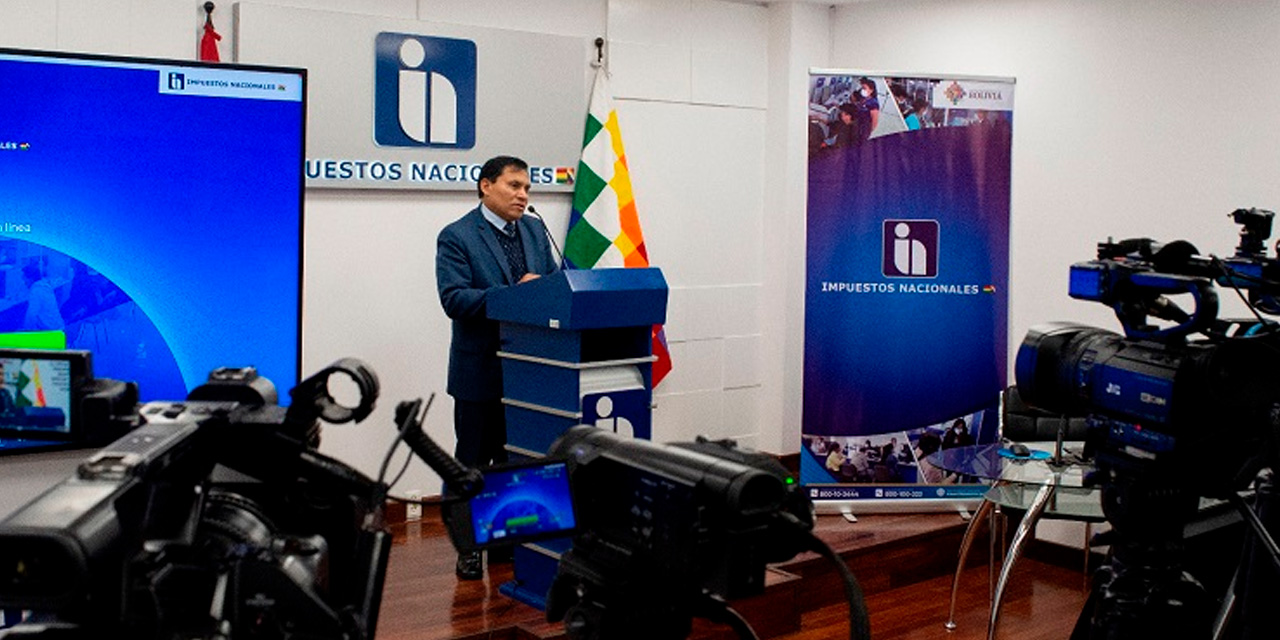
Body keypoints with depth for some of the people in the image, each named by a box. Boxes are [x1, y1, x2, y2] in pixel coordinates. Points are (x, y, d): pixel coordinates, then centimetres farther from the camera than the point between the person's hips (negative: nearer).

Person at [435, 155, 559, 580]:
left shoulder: (535, 231, 10)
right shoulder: (456, 237, -9)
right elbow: (454, 299, -19)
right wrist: (514, 293, -27)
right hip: (481, 369, -5)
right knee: (473, 462, 7)